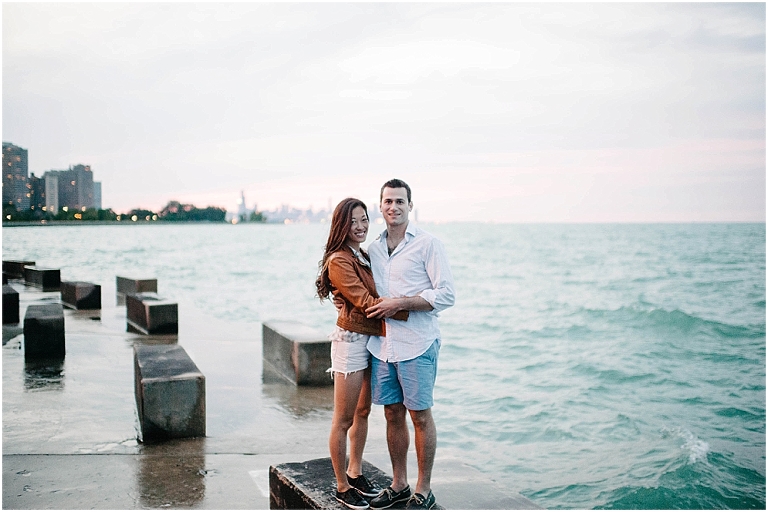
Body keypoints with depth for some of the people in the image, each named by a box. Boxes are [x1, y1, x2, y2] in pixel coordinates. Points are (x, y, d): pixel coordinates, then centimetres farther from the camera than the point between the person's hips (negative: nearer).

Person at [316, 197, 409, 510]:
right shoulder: (339, 261, -14)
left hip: (370, 341, 9)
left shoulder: (364, 257, 13)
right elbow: (365, 302, -20)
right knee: (343, 420, 2)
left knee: (363, 412, 18)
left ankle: (355, 474, 32)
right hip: (351, 341, -9)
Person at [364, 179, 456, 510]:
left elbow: (446, 295, -11)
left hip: (417, 345, -5)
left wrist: (399, 303, -16)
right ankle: (399, 485, 26)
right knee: (393, 414, 12)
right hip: (381, 343, 5)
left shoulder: (427, 244, -5)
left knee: (420, 415, 3)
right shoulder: (372, 249, 13)